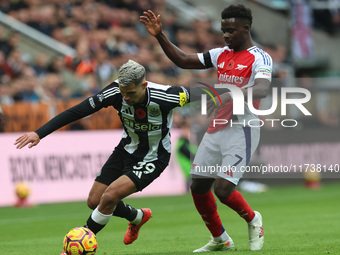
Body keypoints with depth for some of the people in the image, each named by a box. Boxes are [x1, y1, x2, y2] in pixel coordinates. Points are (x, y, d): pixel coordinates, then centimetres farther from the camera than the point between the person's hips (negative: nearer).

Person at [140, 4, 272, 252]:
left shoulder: (260, 58, -10)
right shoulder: (221, 54, 12)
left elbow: (262, 89, -28)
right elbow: (183, 60, 16)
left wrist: (231, 96, -41)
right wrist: (160, 36, 7)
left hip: (241, 131, -7)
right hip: (216, 129, 7)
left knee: (223, 189, -16)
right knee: (198, 186, 6)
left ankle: (253, 220, 15)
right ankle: (220, 240, 24)